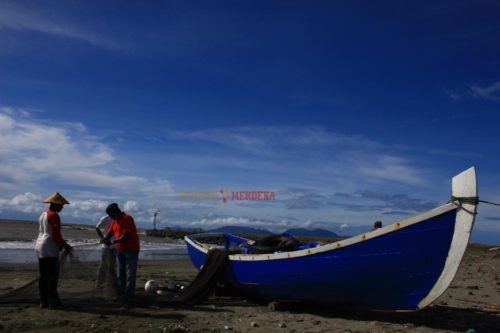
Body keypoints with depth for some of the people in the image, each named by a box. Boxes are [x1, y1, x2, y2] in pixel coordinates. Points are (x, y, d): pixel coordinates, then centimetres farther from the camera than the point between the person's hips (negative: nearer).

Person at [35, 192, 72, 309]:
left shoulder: (43, 214, 15)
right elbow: (55, 235, -19)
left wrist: (61, 243, 20)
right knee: (53, 275, -3)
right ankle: (53, 300, 0)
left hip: (40, 246, 9)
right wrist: (65, 245, -6)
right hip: (50, 248, -9)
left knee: (43, 276, 10)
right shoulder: (54, 215, -13)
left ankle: (43, 301, 14)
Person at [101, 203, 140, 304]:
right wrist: (105, 239, -12)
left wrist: (113, 242, -25)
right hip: (121, 250, 9)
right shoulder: (115, 221, 8)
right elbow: (110, 232, 10)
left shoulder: (127, 219, -19)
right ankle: (120, 295, 20)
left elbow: (126, 236, -26)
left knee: (130, 274, -4)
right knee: (121, 274, 13)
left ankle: (128, 296, -2)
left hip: (131, 250, -9)